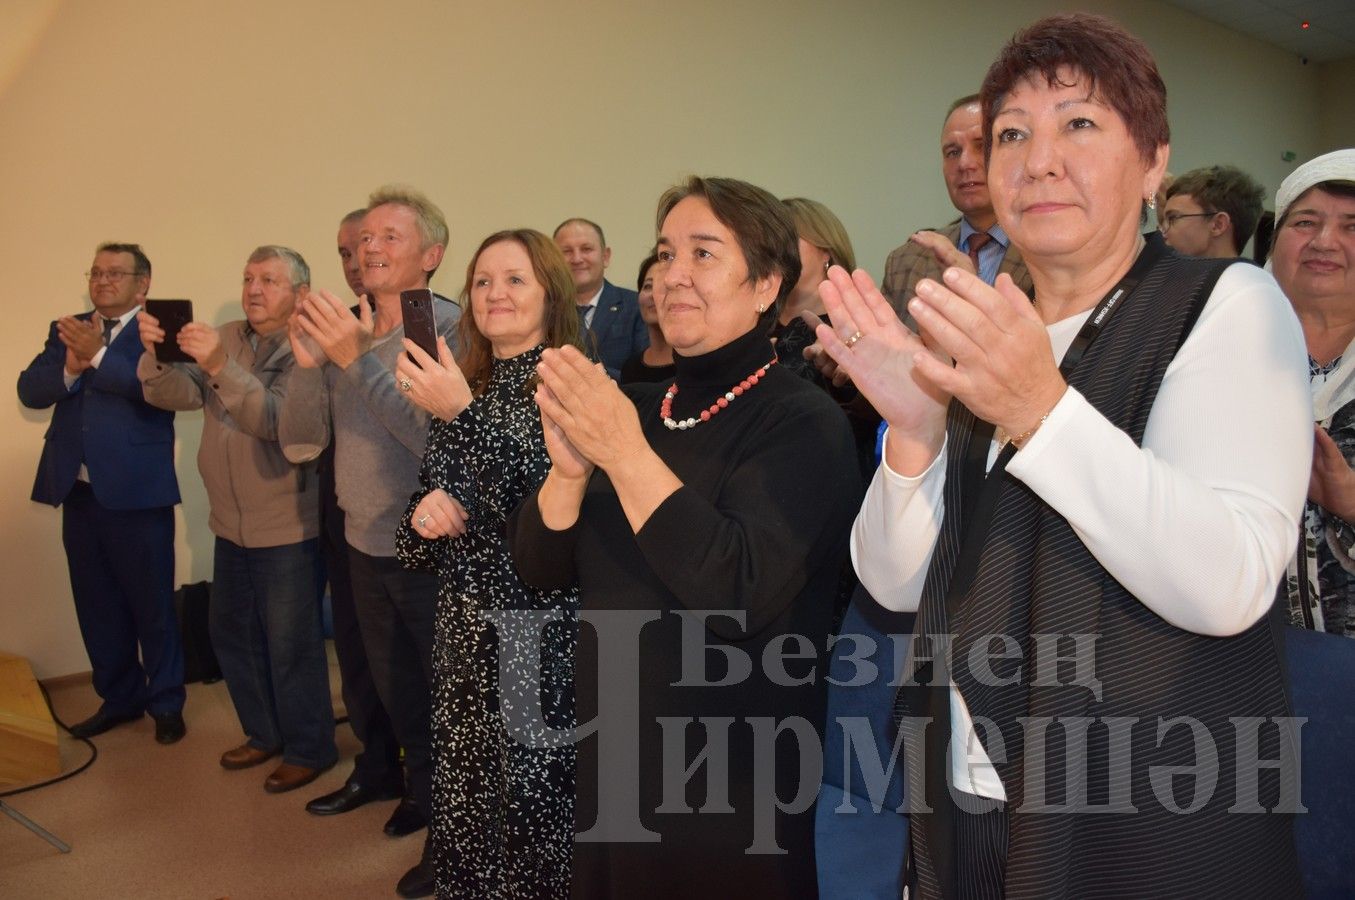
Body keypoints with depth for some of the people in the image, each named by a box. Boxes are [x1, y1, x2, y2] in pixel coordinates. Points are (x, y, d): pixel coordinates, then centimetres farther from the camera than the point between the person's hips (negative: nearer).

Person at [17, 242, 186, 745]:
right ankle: (119, 698, 30)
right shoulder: (66, 330, 14)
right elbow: (29, 391, 3)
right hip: (78, 491, 6)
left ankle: (166, 704, 19)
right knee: (96, 605, 15)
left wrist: (98, 354, -24)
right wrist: (70, 367, -15)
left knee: (152, 604, 3)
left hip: (136, 491, -6)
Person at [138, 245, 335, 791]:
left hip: (287, 528, -7)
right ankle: (264, 733, 38)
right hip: (230, 523, 7)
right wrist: (156, 355, -24)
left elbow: (277, 421, -27)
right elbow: (174, 395, -5)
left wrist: (220, 368, -39)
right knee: (230, 632, 19)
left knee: (290, 645, 3)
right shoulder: (223, 339, 5)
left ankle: (309, 749, 22)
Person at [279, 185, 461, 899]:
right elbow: (300, 443, 0)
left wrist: (356, 359, -29)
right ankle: (424, 790, 48)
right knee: (395, 689, 24)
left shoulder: (452, 330, -17)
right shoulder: (342, 334, 3)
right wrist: (307, 363, -16)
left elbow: (437, 438, -29)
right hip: (366, 547, 7)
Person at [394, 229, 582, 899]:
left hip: (541, 634, -5)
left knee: (533, 800, 4)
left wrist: (464, 414, -27)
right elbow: (418, 542, 15)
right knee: (463, 797, 14)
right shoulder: (458, 388, 9)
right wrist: (425, 516, -8)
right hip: (464, 627, 5)